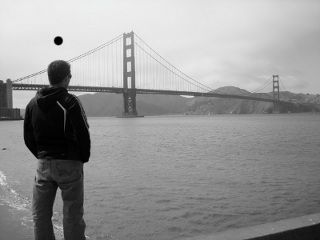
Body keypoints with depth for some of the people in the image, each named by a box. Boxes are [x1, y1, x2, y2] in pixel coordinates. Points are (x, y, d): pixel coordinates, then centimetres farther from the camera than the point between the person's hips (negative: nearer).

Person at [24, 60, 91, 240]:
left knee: (40, 215, 15)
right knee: (72, 215, 4)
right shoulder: (70, 101, -12)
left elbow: (28, 138, 9)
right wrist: (84, 158, 0)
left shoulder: (33, 103, 6)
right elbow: (83, 134, -15)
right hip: (69, 164, -5)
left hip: (43, 164, 5)